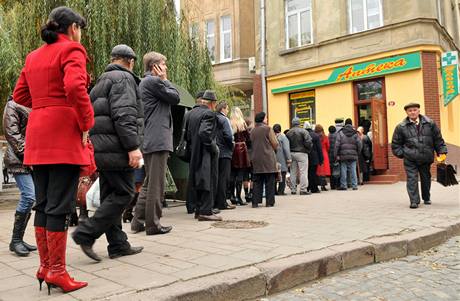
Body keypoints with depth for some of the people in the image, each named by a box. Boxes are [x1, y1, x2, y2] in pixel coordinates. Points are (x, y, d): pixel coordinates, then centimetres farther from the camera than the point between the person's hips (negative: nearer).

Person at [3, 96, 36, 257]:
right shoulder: (13, 105, 0)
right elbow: (11, 132, -10)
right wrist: (26, 153, -16)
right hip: (19, 159, -7)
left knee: (28, 198, 5)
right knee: (28, 196, -16)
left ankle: (19, 239, 13)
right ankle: (15, 240, -5)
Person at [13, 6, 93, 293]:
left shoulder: (34, 56, 19)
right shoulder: (71, 50, -5)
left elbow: (19, 95, 20)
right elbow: (75, 87, -21)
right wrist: (86, 123, -14)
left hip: (37, 135, 8)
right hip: (65, 133, -8)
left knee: (43, 203, 12)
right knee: (60, 205, -4)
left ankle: (45, 266, 20)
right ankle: (57, 271, 3)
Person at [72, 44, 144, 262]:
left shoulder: (102, 81, 25)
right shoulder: (124, 78, -5)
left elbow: (94, 114, 24)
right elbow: (123, 115, -18)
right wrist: (133, 146, -21)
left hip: (101, 147, 10)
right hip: (116, 147, -10)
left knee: (110, 195, 9)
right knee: (124, 193, -5)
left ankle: (118, 245, 14)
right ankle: (86, 234, -8)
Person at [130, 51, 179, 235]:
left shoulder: (144, 82, 23)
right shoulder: (154, 81, -10)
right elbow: (175, 98, -5)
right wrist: (165, 80, 3)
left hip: (149, 141, 11)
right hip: (158, 140, -11)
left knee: (149, 183, 15)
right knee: (156, 184, -5)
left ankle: (138, 221, 18)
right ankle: (153, 224, 2)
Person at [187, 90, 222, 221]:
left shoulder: (191, 112, 12)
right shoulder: (209, 113, -14)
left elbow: (188, 133, 14)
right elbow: (204, 133, -27)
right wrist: (214, 148, -17)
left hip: (195, 154, 9)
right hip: (206, 154, -8)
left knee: (199, 181, 15)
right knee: (209, 182, -2)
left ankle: (199, 210, 21)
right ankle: (206, 211, -3)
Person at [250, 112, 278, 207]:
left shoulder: (252, 131, 7)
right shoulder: (268, 129, -8)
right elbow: (275, 144, -7)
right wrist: (272, 149, 13)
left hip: (256, 159, 5)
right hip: (268, 158, -5)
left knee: (257, 182, 9)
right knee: (269, 181, 3)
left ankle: (255, 202, 7)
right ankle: (269, 202, 4)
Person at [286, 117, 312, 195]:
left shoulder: (288, 133, 6)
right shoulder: (303, 131, -8)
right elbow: (308, 142, -15)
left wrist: (288, 155, 10)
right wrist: (309, 149, 3)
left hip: (292, 153, 5)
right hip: (301, 153, -5)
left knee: (293, 172, 11)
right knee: (303, 172, -2)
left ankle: (293, 189, 15)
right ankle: (303, 190, -4)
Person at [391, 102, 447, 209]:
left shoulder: (430, 123, 4)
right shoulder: (401, 127, -3)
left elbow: (438, 139, 8)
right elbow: (395, 144, 5)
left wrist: (442, 152, 2)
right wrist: (402, 154, -3)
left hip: (426, 158, 2)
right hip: (410, 160, -2)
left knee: (426, 178, 15)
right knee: (412, 179, -7)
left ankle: (426, 198, 33)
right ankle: (414, 201, -2)